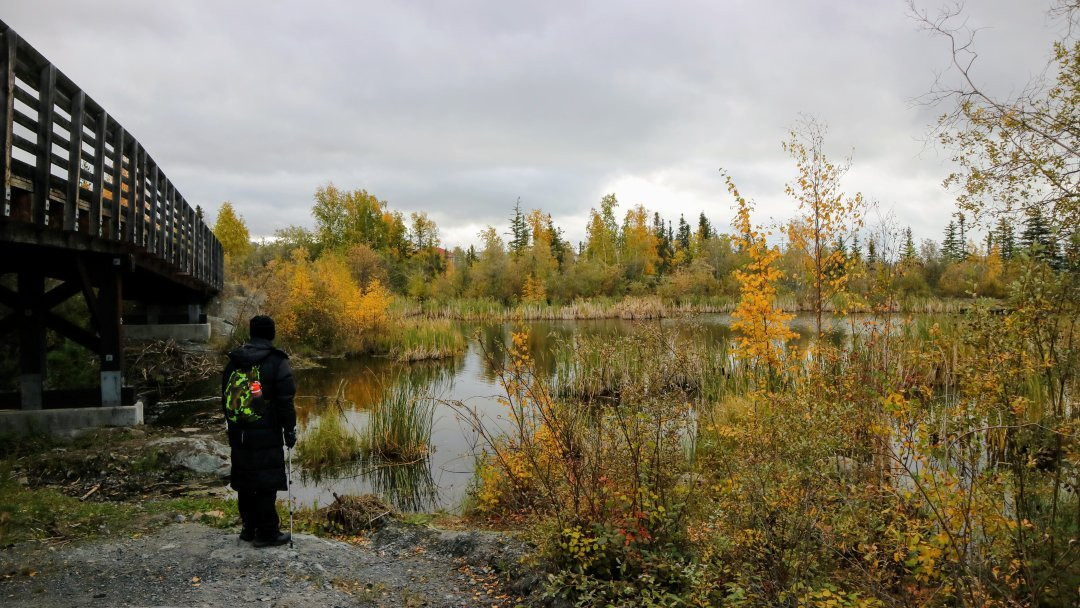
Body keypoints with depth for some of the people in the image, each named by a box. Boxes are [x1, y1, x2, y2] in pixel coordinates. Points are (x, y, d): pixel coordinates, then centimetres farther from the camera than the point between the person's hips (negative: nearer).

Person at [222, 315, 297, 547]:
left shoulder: (233, 362, 9)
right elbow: (285, 401, -11)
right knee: (266, 484, 0)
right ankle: (267, 533, 5)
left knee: (244, 480, 15)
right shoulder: (277, 362, -9)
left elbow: (225, 397, 16)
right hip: (267, 436, -6)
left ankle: (249, 528, 26)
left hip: (238, 434, 6)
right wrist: (289, 430, -3)